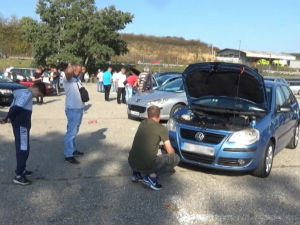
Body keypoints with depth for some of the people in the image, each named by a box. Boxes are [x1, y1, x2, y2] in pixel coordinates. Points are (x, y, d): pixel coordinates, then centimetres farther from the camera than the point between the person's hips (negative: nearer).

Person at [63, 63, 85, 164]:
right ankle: (68, 155, -2)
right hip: (72, 109, -9)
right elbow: (68, 72, -35)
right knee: (71, 132, -6)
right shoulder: (67, 79, -13)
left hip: (79, 108, 9)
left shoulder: (77, 79, 13)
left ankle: (73, 149, 31)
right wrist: (70, 66, -14)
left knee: (74, 131, 19)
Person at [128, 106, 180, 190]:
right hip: (147, 165, -6)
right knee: (176, 158, 7)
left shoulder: (142, 124, 14)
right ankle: (151, 175, -5)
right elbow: (170, 151, 4)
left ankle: (136, 172, 16)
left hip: (132, 164, 6)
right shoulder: (162, 128, -2)